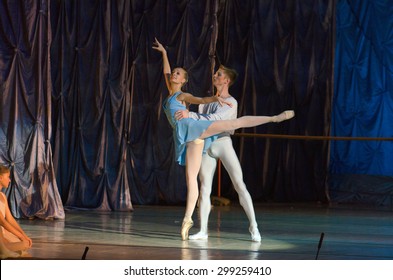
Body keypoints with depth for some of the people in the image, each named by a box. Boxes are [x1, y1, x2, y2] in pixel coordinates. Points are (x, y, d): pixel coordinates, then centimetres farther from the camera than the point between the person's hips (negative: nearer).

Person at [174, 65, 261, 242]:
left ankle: (253, 227, -6)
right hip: (206, 145, 5)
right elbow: (198, 120, 21)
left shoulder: (231, 103, -4)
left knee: (240, 185, -9)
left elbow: (212, 119, -18)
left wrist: (190, 115, -26)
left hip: (223, 143, -5)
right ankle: (203, 230, 1)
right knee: (205, 188, 0)